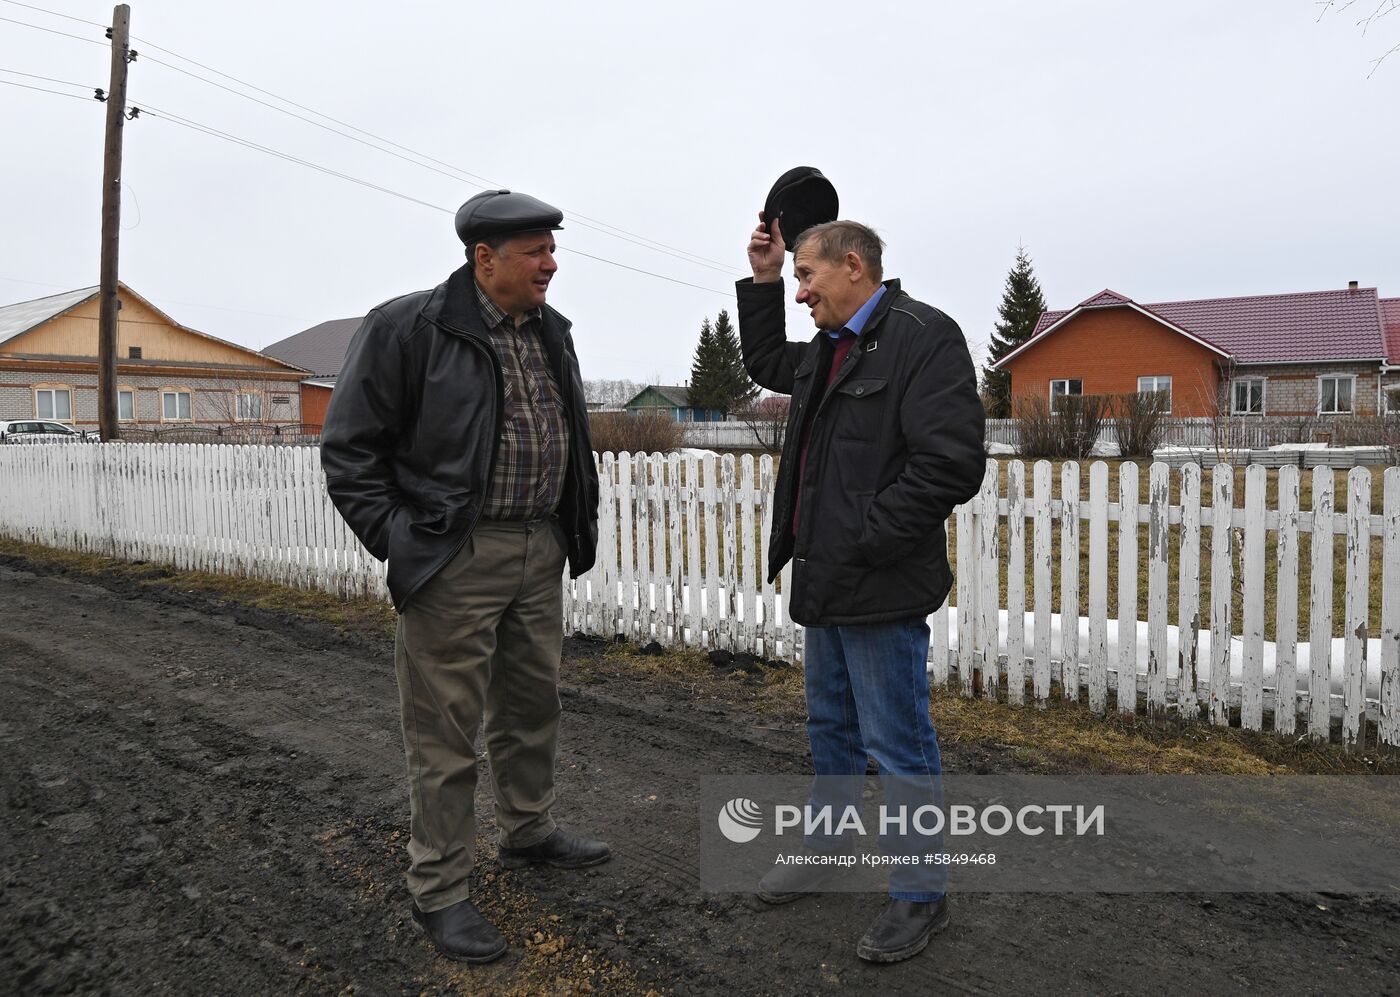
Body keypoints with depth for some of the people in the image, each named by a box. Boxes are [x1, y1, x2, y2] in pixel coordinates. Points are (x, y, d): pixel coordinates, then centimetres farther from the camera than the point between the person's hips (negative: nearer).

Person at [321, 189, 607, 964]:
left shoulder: (550, 332, 11)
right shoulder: (406, 328, -11)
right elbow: (348, 449, -9)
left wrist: (574, 529, 13)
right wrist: (396, 542, -13)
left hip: (540, 551, 7)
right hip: (455, 558, -7)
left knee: (532, 703, 20)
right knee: (447, 730, 2)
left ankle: (527, 831, 41)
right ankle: (438, 890, 18)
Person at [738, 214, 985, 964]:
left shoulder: (921, 337, -16)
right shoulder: (829, 348, 13)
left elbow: (951, 464, -24)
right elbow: (765, 363, 33)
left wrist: (866, 543, -20)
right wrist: (761, 282, 20)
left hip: (880, 589, -9)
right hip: (828, 583, 9)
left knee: (899, 748, 3)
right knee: (830, 726, 22)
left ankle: (918, 896, 21)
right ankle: (828, 846, 41)